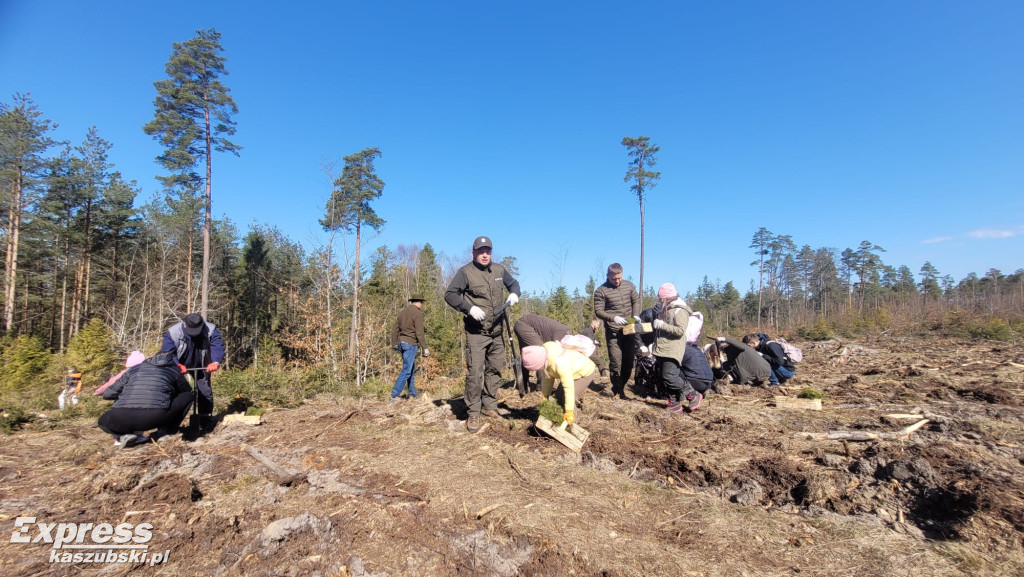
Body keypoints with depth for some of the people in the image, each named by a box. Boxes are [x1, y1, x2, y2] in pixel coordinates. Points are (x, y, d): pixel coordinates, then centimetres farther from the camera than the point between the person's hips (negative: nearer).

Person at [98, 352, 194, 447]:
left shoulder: (134, 369, 25)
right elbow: (187, 391, 34)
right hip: (154, 417, -3)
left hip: (124, 420, 3)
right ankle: (163, 433, 13)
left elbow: (107, 394, 27)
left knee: (104, 421, 37)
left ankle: (122, 435, 8)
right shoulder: (174, 370, 18)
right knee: (188, 396, 19)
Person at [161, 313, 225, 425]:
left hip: (201, 366, 1)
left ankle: (206, 420, 15)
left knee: (205, 390, 2)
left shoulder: (211, 330, -24)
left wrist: (215, 362, -45)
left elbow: (217, 347, -27)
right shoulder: (173, 332, -27)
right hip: (180, 366, -1)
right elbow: (167, 352, -26)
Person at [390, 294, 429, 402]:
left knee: (411, 369, 18)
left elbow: (395, 330, 16)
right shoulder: (417, 313, -11)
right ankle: (394, 396, -10)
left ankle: (412, 393, 25)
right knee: (406, 370, -7)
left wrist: (395, 344, 24)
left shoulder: (403, 311, 13)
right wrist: (425, 348, -13)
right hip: (411, 344, -9)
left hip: (401, 342, 9)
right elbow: (419, 333, -17)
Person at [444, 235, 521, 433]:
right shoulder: (466, 272, -8)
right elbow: (450, 294, -11)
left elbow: (513, 283, 22)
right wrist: (469, 308, -24)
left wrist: (514, 293, -2)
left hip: (497, 330, 6)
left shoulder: (499, 270, 8)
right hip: (476, 332, -5)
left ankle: (489, 405, 26)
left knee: (495, 370, 12)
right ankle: (473, 413, 1)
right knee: (475, 372, -9)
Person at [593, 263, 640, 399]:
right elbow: (598, 311, -9)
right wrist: (613, 318, -23)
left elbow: (636, 301, 12)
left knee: (628, 362, 10)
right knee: (616, 363, -5)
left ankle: (619, 387, 26)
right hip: (613, 332, -4)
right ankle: (618, 390, 10)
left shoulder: (629, 285, 5)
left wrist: (635, 316, -5)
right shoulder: (601, 291, -8)